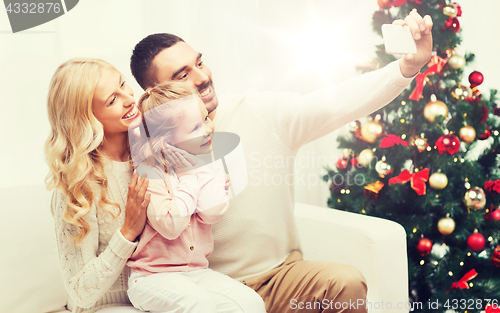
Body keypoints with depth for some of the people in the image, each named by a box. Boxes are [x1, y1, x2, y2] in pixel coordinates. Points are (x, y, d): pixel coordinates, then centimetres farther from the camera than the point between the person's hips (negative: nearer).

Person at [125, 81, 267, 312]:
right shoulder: (150, 172, -12)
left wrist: (205, 170, -12)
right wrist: (188, 179, -16)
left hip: (197, 271, 5)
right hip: (153, 275, -5)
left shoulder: (210, 164, 5)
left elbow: (212, 213, -10)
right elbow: (170, 226, -22)